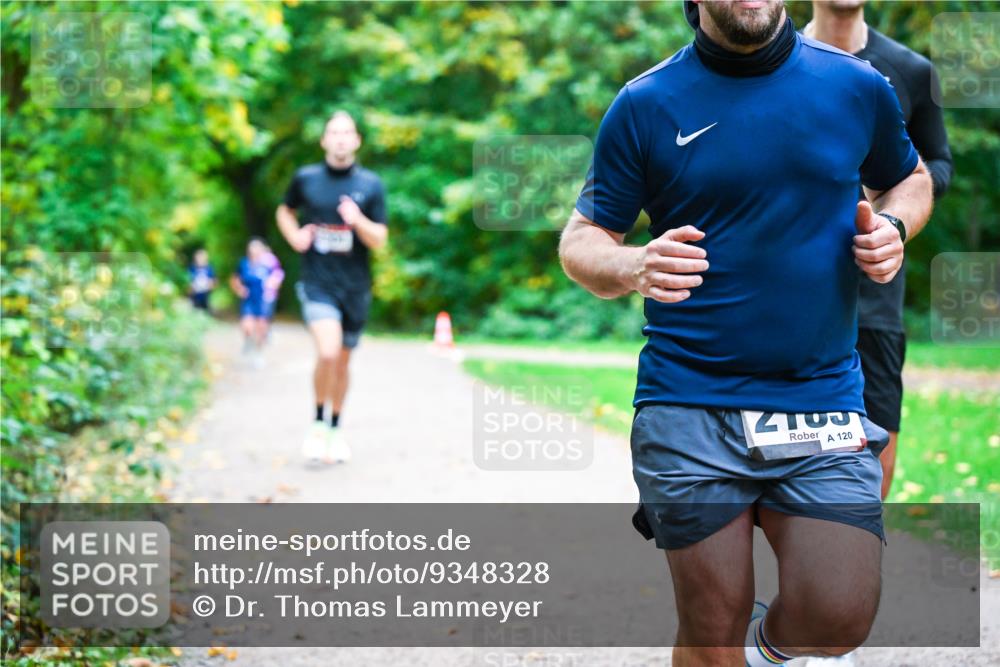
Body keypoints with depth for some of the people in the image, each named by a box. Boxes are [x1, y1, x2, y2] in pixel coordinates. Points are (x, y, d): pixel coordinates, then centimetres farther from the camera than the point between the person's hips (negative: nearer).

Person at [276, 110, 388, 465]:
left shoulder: (370, 184, -1)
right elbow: (285, 211, 20)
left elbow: (379, 240, -2)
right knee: (328, 352, -21)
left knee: (343, 362, 12)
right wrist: (294, 237, 0)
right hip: (317, 283, -2)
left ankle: (336, 430, 31)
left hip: (355, 286, 2)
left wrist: (358, 221, -22)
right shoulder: (305, 179, 1)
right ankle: (318, 424, -1)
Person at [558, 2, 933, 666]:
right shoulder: (645, 104, 1)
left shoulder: (859, 87, 5)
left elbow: (910, 178, 23)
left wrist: (892, 229, 0)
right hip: (691, 406, -1)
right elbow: (581, 241, 4)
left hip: (824, 400, 1)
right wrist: (633, 268, -19)